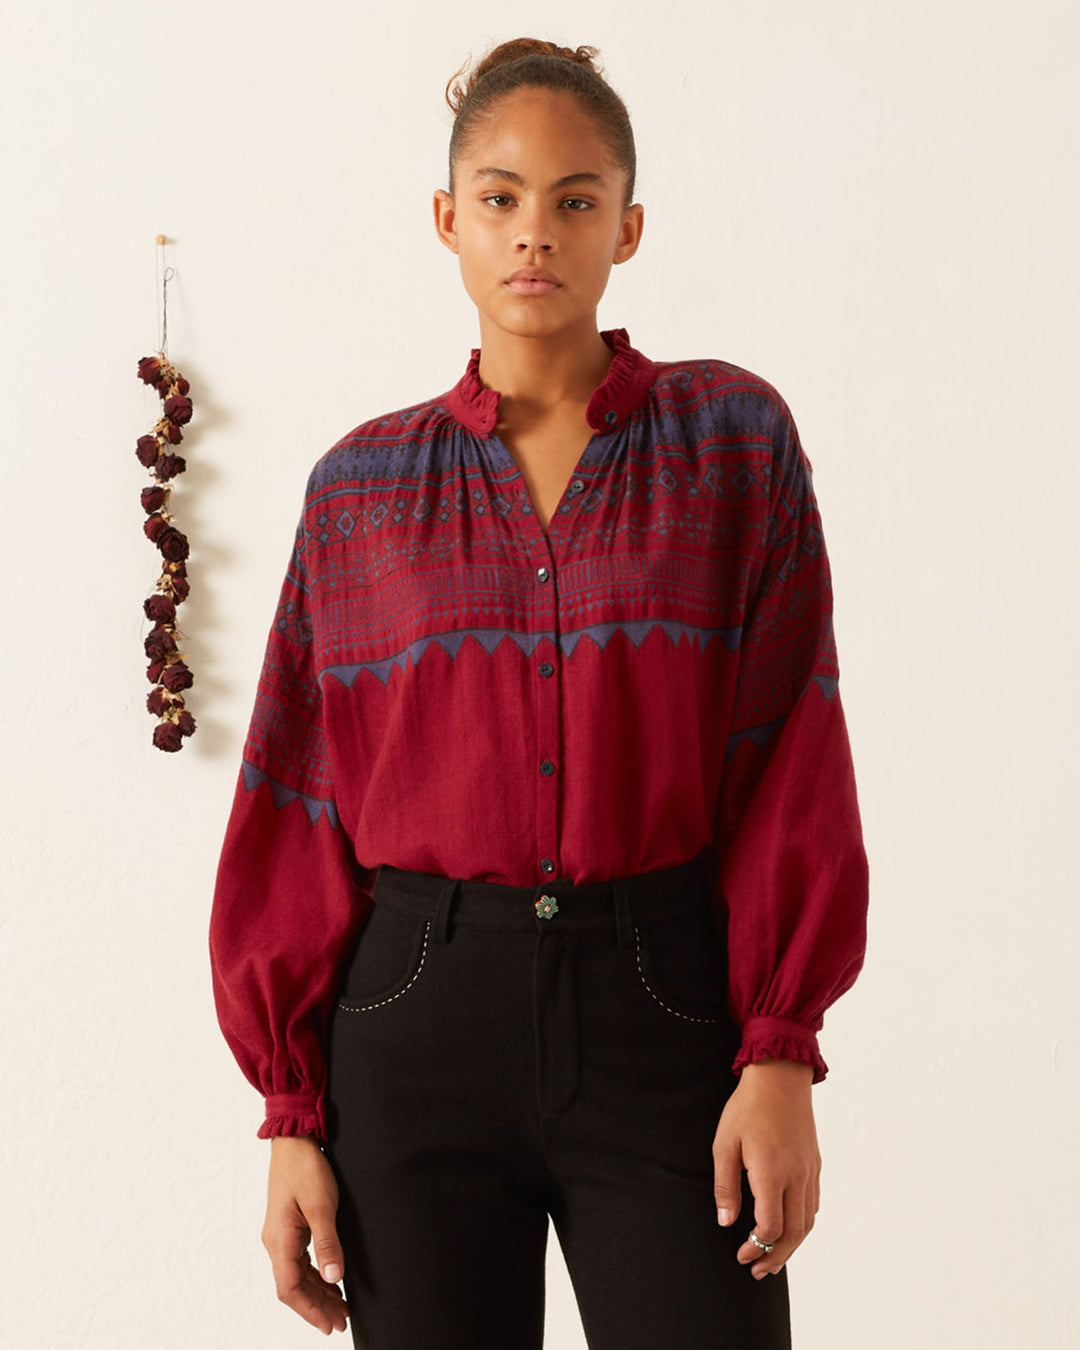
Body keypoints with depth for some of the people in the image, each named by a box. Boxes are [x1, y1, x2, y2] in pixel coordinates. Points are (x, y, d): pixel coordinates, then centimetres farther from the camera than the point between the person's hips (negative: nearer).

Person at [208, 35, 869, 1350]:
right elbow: (300, 807, 6)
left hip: (665, 1009, -1)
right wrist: (293, 1114, 2)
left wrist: (780, 1053, -8)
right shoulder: (361, 485, 7)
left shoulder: (731, 436, 4)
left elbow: (792, 751, 0)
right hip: (417, 1019, 1)